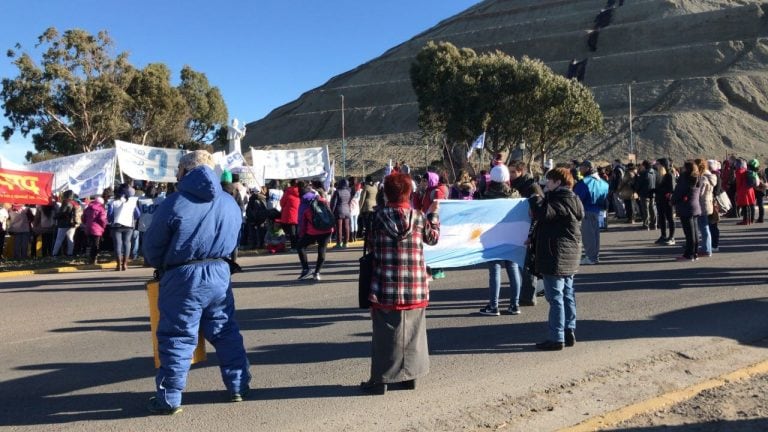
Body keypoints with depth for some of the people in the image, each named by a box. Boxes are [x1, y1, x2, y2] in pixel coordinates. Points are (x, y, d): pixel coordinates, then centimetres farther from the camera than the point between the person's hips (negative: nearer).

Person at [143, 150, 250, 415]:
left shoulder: (174, 204, -11)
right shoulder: (230, 203, 4)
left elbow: (152, 246, -3)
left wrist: (159, 266, 17)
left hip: (183, 277, -5)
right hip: (220, 274, 5)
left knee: (177, 338, 4)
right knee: (226, 333, 16)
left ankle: (169, 399, 10)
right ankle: (238, 387, 23)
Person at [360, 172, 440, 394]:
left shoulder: (381, 215, -7)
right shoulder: (419, 216, 0)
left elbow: (370, 245, 0)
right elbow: (433, 238, 17)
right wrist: (433, 213, 29)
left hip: (387, 286, -2)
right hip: (416, 286, 3)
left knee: (385, 334, 5)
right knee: (412, 332, 15)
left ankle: (380, 379, 11)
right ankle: (410, 374, 24)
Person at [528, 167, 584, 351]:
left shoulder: (561, 201, -15)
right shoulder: (573, 200, 16)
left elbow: (542, 213, -28)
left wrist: (535, 198, -11)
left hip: (556, 255, -10)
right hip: (569, 255, 10)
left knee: (555, 296, -6)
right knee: (567, 294, 14)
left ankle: (556, 338, -3)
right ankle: (569, 332, 21)